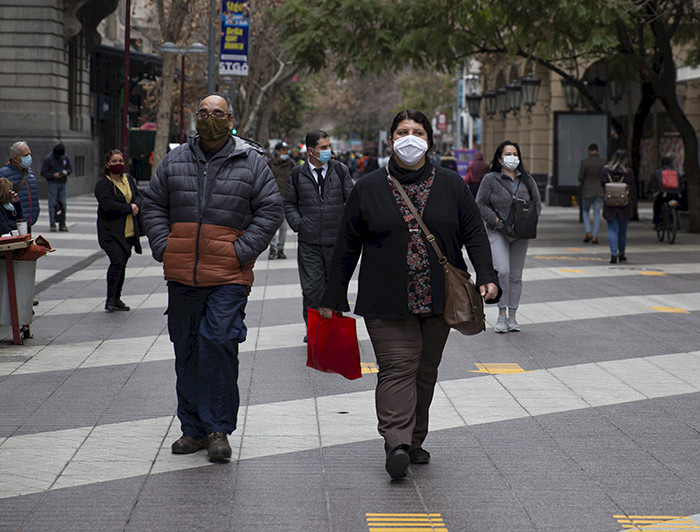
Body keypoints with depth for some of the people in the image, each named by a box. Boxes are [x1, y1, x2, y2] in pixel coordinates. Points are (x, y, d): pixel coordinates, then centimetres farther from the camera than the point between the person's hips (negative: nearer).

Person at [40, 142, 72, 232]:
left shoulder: (65, 158, 8)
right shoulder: (48, 159, -5)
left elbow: (70, 169, 16)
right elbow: (43, 173, -5)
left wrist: (66, 172, -8)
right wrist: (53, 175, -18)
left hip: (62, 183, 4)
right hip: (52, 183, -4)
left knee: (63, 204, 1)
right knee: (52, 204, -5)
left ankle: (62, 224, 6)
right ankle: (52, 224, -1)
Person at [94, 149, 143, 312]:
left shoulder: (128, 179, 15)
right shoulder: (102, 183, -7)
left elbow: (139, 196, 16)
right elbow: (108, 205, -20)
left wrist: (137, 205, -7)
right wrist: (129, 208, -14)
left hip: (128, 231, 6)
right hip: (110, 231, -6)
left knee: (122, 264, 9)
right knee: (117, 261, -18)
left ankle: (117, 299, 19)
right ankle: (110, 299, -8)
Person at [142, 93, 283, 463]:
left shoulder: (251, 163, 2)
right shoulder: (175, 160, 11)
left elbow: (270, 210, 1)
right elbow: (153, 204, 17)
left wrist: (243, 251, -8)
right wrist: (163, 247, 3)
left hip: (228, 278, -4)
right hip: (182, 275, 4)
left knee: (219, 344, -14)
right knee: (186, 350, 9)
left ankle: (218, 429, -3)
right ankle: (193, 428, 20)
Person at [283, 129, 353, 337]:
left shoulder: (340, 170, 5)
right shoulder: (297, 175, 4)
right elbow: (289, 204, 12)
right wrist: (298, 223, -2)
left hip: (336, 241, 1)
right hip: (309, 243, -1)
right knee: (312, 288, -3)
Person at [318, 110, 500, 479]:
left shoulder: (450, 186, 8)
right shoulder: (368, 189, 4)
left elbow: (474, 233, 8)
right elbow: (347, 247, 7)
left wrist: (486, 277, -6)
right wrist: (333, 297, 6)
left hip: (437, 299, 2)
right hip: (387, 301, -2)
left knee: (425, 371, 9)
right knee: (397, 367, -13)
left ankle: (414, 440, 21)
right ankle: (396, 443, -21)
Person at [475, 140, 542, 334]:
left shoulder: (527, 180, 9)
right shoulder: (490, 179, -2)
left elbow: (537, 203, 14)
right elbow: (481, 204, -3)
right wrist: (498, 222, -12)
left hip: (520, 235, 4)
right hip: (497, 233, -4)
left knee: (516, 276, 6)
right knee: (502, 271, -19)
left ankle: (512, 316, 14)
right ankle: (502, 314, -7)